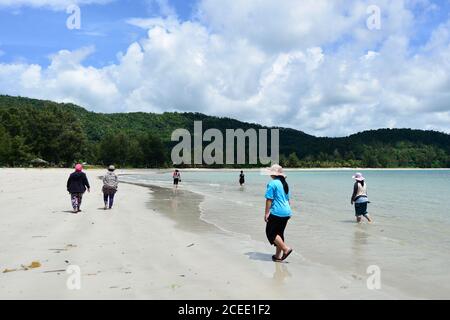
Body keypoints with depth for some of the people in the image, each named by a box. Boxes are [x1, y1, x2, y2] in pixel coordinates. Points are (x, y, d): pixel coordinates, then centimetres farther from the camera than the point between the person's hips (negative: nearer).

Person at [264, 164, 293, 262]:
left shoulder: (272, 184, -12)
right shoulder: (285, 183, 14)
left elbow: (269, 200, -15)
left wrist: (267, 213, -12)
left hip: (276, 213, -8)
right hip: (287, 213, 9)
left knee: (270, 232, 1)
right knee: (279, 233, 14)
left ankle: (286, 249, -7)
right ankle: (278, 255, 17)